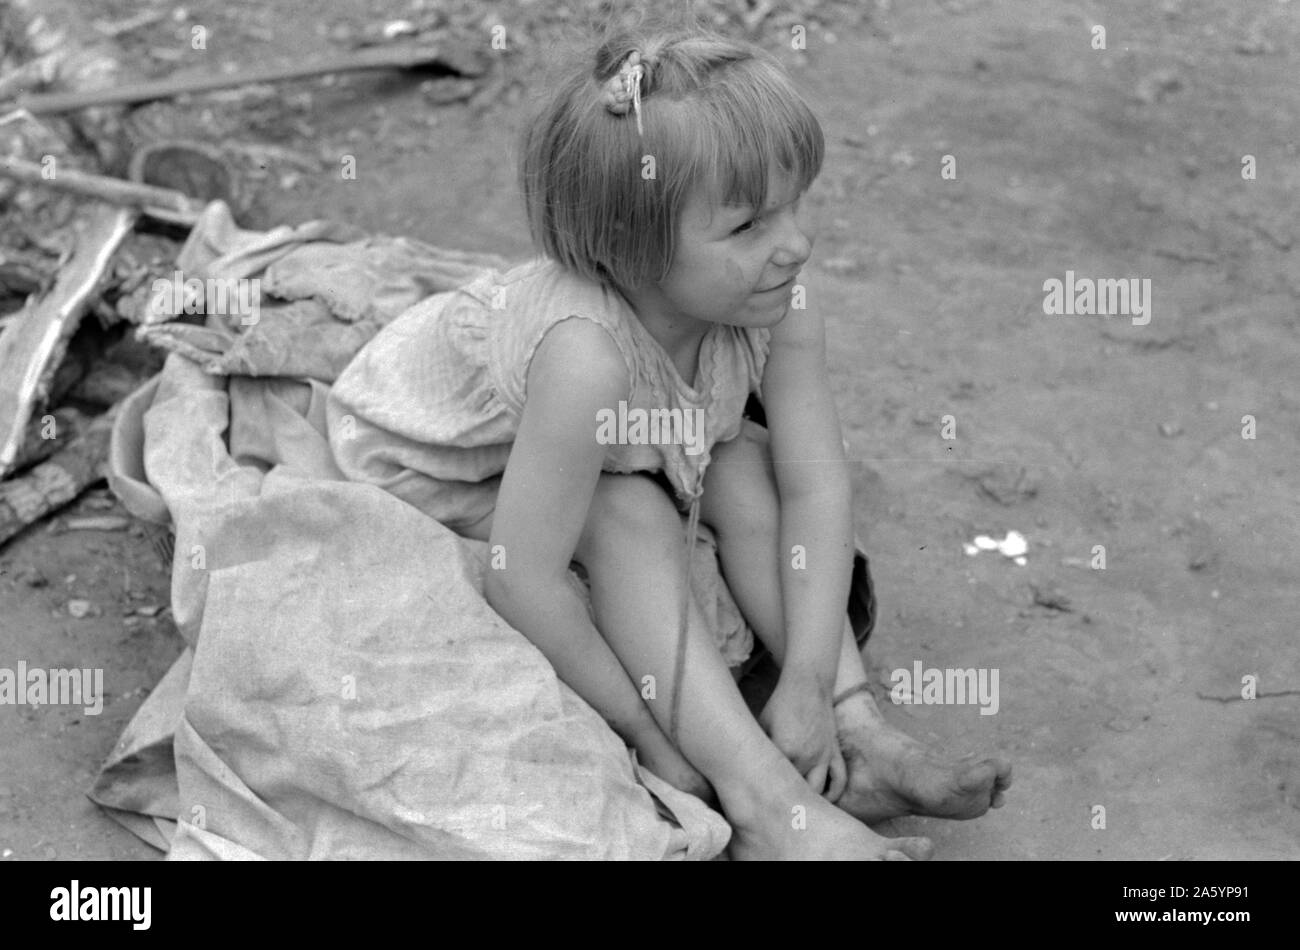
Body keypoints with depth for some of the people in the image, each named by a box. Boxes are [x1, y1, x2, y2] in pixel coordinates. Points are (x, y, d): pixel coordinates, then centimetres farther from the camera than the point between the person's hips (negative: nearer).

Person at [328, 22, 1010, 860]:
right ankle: (760, 796, -28)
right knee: (630, 520, -29)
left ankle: (858, 733, -12)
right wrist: (646, 729, -30)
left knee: (750, 468, -15)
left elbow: (818, 487, -21)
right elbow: (522, 580, -40)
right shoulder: (585, 354, -45)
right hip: (439, 460, -6)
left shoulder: (780, 307, -26)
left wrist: (807, 684, -29)